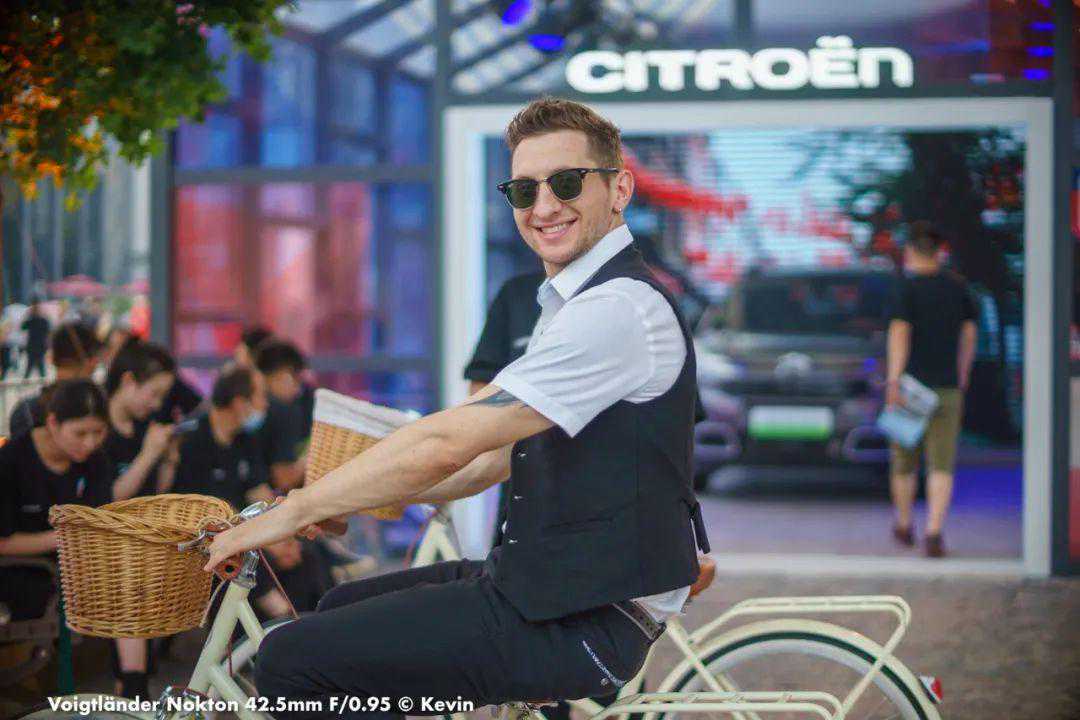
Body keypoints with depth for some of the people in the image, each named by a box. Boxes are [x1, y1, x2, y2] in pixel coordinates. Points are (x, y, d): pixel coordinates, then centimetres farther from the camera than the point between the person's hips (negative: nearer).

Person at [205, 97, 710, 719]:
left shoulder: (620, 309, -19)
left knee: (292, 659, -14)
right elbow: (496, 456, 18)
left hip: (588, 622, -10)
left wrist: (294, 512, -14)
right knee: (344, 609, 24)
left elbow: (445, 444, -23)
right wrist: (346, 501, 10)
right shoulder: (572, 306, 16)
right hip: (544, 578, 10)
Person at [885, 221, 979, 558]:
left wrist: (893, 380, -25)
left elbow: (899, 333, -21)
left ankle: (904, 526, 32)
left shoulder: (906, 287, -8)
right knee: (941, 465, -3)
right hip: (947, 388, 2)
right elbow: (969, 334, 13)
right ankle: (934, 534, -18)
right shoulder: (957, 286, 5)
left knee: (904, 462, 15)